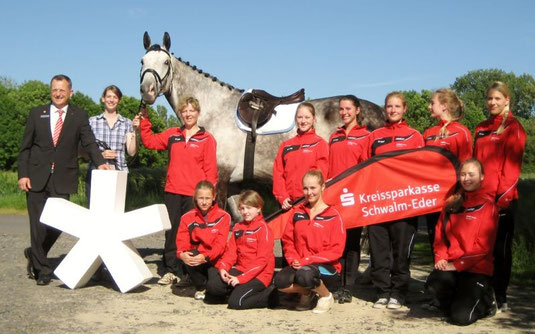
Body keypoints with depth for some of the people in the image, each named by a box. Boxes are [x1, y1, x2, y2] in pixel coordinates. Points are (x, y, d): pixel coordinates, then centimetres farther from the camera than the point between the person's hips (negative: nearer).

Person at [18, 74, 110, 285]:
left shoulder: (79, 116, 6)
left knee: (58, 223, 1)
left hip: (62, 180, 0)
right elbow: (25, 147, 7)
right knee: (38, 225, 2)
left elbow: (88, 142, -3)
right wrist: (23, 174, -3)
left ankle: (34, 255, 29)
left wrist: (99, 162, -22)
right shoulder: (37, 113, 8)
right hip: (37, 178, 0)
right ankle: (42, 270, 15)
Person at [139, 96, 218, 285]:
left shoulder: (206, 139, 1)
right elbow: (149, 141, 16)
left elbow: (210, 169, -2)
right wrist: (144, 121, 8)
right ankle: (172, 271, 17)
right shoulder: (172, 135, 11)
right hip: (172, 192, 4)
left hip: (194, 195, -3)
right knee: (172, 232, 8)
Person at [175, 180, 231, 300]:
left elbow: (220, 243, -14)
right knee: (189, 257, -32)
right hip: (196, 258, 2)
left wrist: (206, 256, -30)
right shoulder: (188, 217, 3)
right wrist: (182, 254, -28)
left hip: (215, 260, -2)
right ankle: (201, 287, -4)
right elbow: (182, 240, -5)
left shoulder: (223, 216, -6)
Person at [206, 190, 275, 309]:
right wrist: (223, 268, -11)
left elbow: (262, 260, -16)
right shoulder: (238, 227, 13)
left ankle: (270, 294, -2)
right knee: (212, 286, -12)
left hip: (259, 274, -6)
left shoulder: (263, 229, -10)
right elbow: (230, 251, 10)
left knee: (235, 302, -21)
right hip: (240, 269, 6)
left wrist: (241, 278, -21)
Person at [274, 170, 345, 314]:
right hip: (300, 265, 4)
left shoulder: (333, 215, -4)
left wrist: (308, 260, -16)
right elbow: (288, 240, 11)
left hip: (327, 268, -4)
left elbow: (336, 250, -9)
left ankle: (326, 296, -2)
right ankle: (307, 292, 8)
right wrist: (293, 259, -9)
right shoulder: (298, 213, 10)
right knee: (280, 281, -27)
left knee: (305, 274, -37)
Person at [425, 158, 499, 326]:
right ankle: (454, 301, 5)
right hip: (450, 265, 4)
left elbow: (483, 245, -9)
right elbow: (440, 233, 14)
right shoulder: (452, 203, 13)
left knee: (461, 317, -18)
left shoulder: (487, 205, -3)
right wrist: (441, 258, -3)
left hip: (477, 269, -4)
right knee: (434, 284, -31)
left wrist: (457, 264, -12)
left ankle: (485, 302, 16)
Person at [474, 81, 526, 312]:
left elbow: (512, 165, -9)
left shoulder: (513, 128, -2)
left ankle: (500, 297, 7)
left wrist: (502, 195, -16)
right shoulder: (481, 129, 16)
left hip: (502, 198, -6)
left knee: (500, 247, 0)